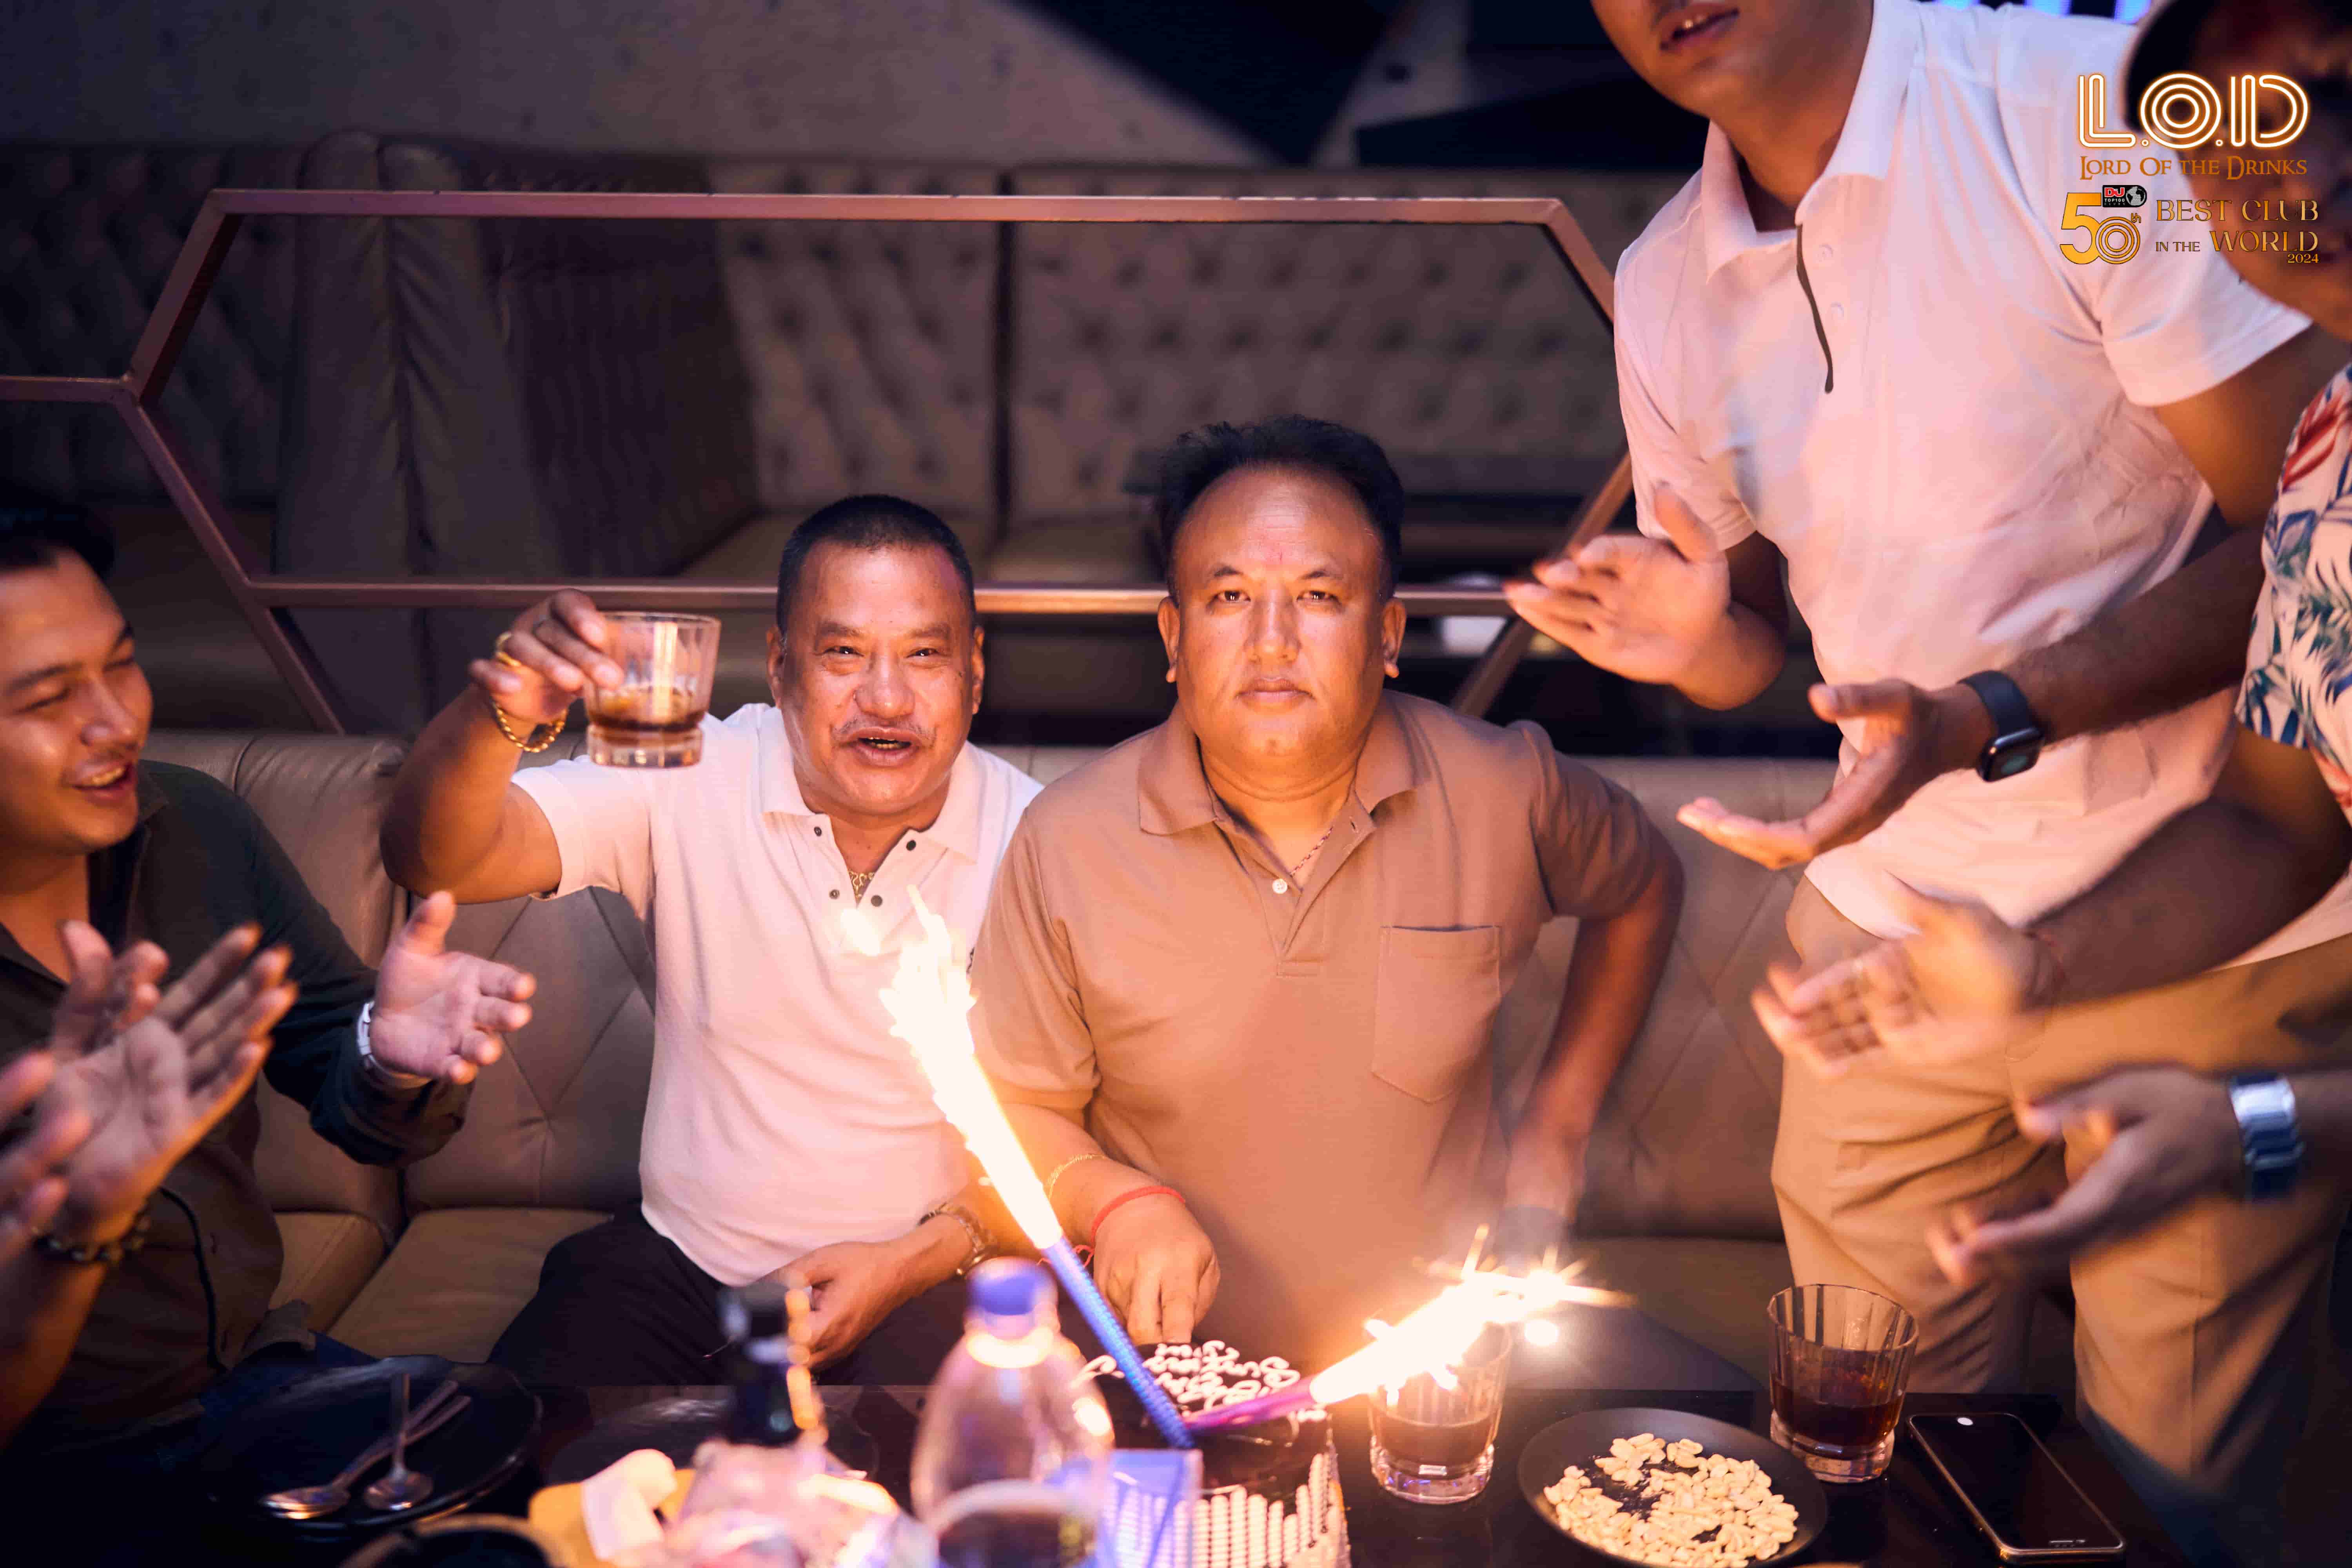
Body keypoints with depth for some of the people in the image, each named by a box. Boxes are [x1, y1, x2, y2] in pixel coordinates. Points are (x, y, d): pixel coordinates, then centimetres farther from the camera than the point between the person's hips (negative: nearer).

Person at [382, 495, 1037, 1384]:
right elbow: (436, 862, -19)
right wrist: (499, 716, -39)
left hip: (928, 1280, -1)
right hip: (677, 1266, 2)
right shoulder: (690, 782, -8)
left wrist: (915, 1261, -15)